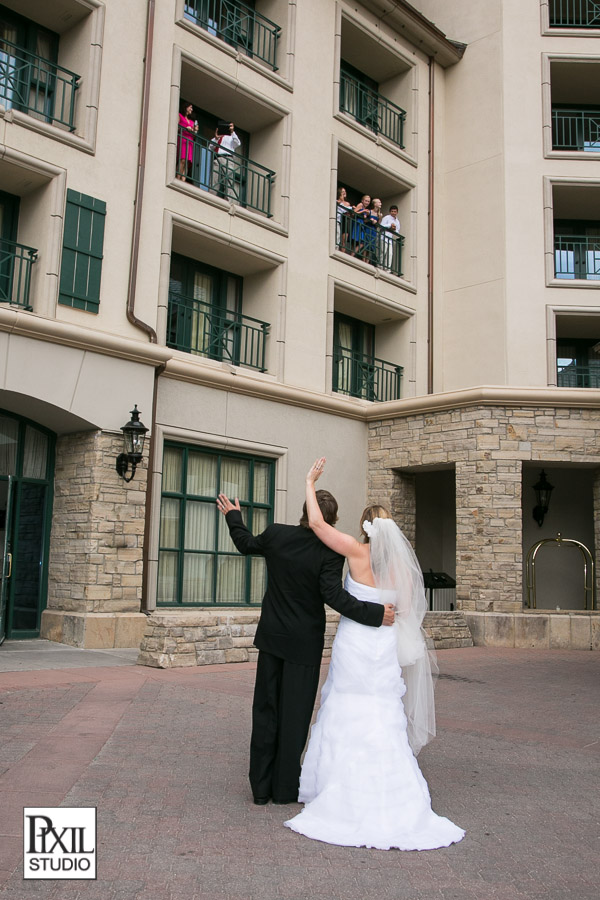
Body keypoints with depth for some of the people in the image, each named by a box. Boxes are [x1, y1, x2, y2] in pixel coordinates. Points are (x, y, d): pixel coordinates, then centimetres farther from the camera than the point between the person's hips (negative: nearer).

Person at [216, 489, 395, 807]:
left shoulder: (276, 534, -6)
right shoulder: (330, 551, -19)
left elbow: (246, 543, 12)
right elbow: (334, 595, -26)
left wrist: (233, 516, 29)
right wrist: (375, 613, -22)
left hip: (271, 637, 4)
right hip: (304, 643, -4)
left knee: (265, 711, 13)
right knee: (295, 715, 8)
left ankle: (261, 786, 20)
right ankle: (285, 788, 17)